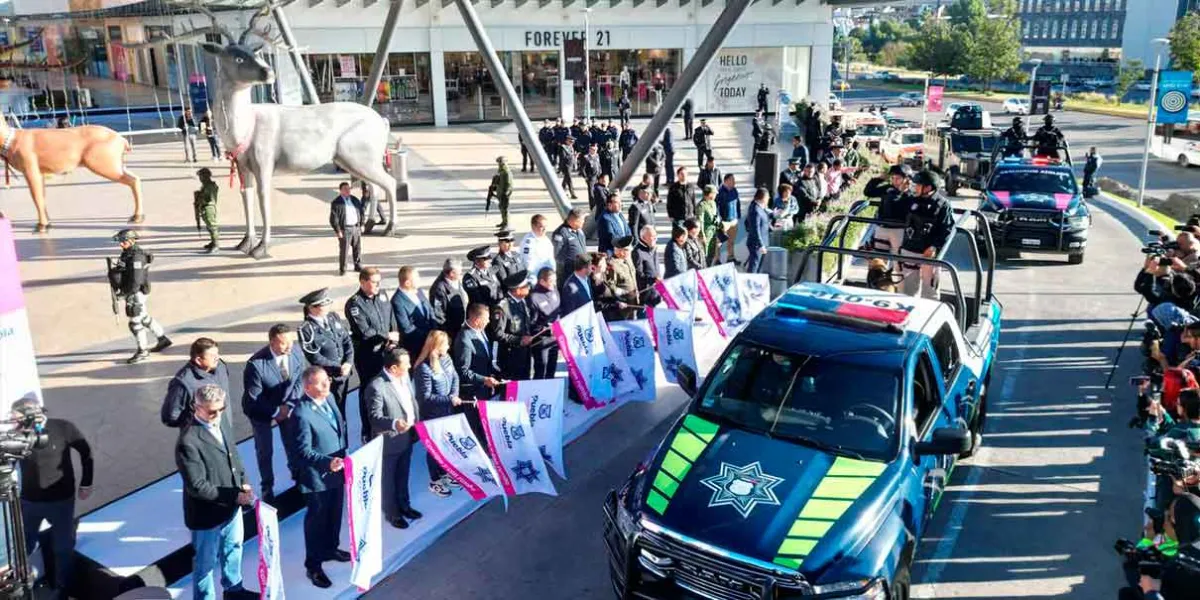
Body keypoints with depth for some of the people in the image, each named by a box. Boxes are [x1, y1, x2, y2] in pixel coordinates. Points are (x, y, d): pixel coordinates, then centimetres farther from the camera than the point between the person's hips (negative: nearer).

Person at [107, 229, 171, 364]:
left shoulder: (136, 257, -23)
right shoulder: (127, 253, 7)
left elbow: (136, 281, -25)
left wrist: (124, 294, -19)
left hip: (136, 293, -10)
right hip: (132, 292, 10)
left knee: (135, 323, 1)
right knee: (145, 318, 21)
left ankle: (142, 351, 14)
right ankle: (163, 340, 34)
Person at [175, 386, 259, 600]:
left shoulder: (221, 421, -5)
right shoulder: (189, 442, -29)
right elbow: (197, 486, -27)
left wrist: (243, 481, -2)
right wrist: (234, 496, -25)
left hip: (231, 506, 8)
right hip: (207, 512, -8)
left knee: (233, 548, 28)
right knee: (206, 562, 14)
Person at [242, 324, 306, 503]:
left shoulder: (296, 350, -20)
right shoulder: (256, 364, -32)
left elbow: (301, 378, -7)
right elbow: (253, 399, -22)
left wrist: (289, 405, -15)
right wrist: (275, 412, -18)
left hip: (288, 405, 3)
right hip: (262, 410, -3)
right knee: (265, 451, 8)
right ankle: (267, 487, 29)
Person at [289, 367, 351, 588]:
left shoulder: (328, 398, -3)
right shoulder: (302, 414, -28)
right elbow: (303, 451, -27)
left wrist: (342, 456, 13)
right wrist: (327, 462, -39)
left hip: (337, 471, 8)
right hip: (317, 476, -8)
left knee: (335, 514, 25)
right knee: (316, 519, 10)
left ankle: (330, 548, 48)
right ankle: (313, 566, 26)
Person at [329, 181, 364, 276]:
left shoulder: (355, 200, 11)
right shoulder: (336, 203, -7)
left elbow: (361, 212, 19)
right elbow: (333, 218, -9)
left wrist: (361, 224, 12)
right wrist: (337, 231, -13)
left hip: (356, 228, 5)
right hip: (344, 229, -5)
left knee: (357, 249, 12)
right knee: (343, 250, -2)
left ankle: (358, 266, 24)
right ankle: (342, 269, 8)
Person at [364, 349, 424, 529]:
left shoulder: (405, 377, -2)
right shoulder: (376, 386, -27)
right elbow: (375, 416, -27)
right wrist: (393, 424, -44)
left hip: (407, 437, 7)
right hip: (389, 441, -7)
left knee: (403, 476, 25)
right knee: (389, 480, 14)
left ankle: (404, 505, 44)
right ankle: (392, 514, 31)